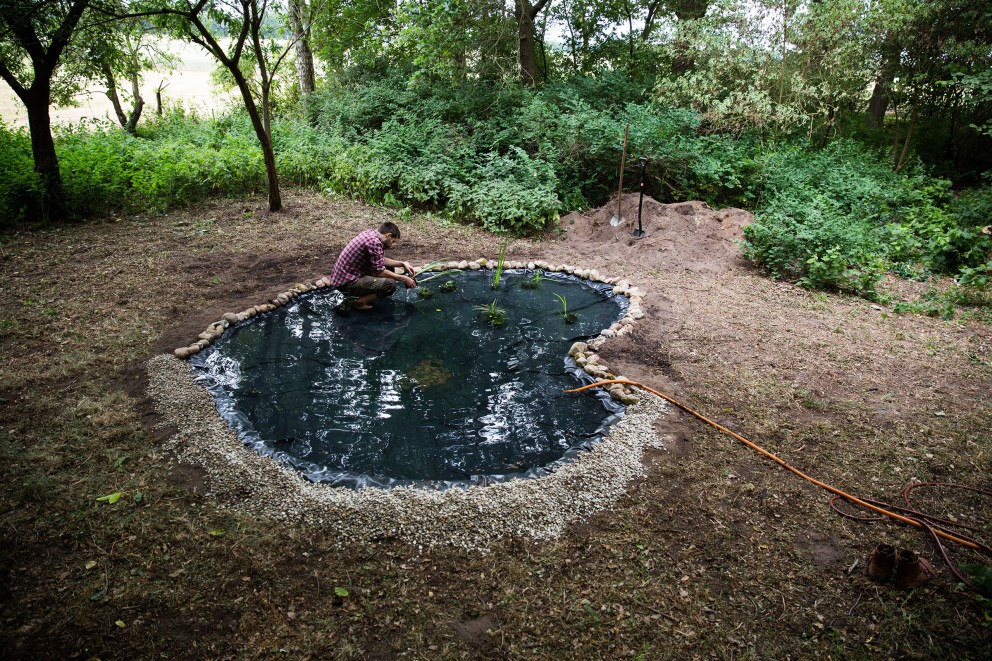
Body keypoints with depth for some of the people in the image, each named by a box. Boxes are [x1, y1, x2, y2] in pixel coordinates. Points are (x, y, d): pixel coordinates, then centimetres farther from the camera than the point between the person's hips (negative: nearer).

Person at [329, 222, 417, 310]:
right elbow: (380, 272, -18)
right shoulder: (374, 242, -21)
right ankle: (357, 302, -8)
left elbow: (381, 259, 18)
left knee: (389, 269, 17)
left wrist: (402, 263, 12)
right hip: (346, 283, -10)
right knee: (390, 284, -22)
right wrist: (404, 278, -8)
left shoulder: (370, 233, 7)